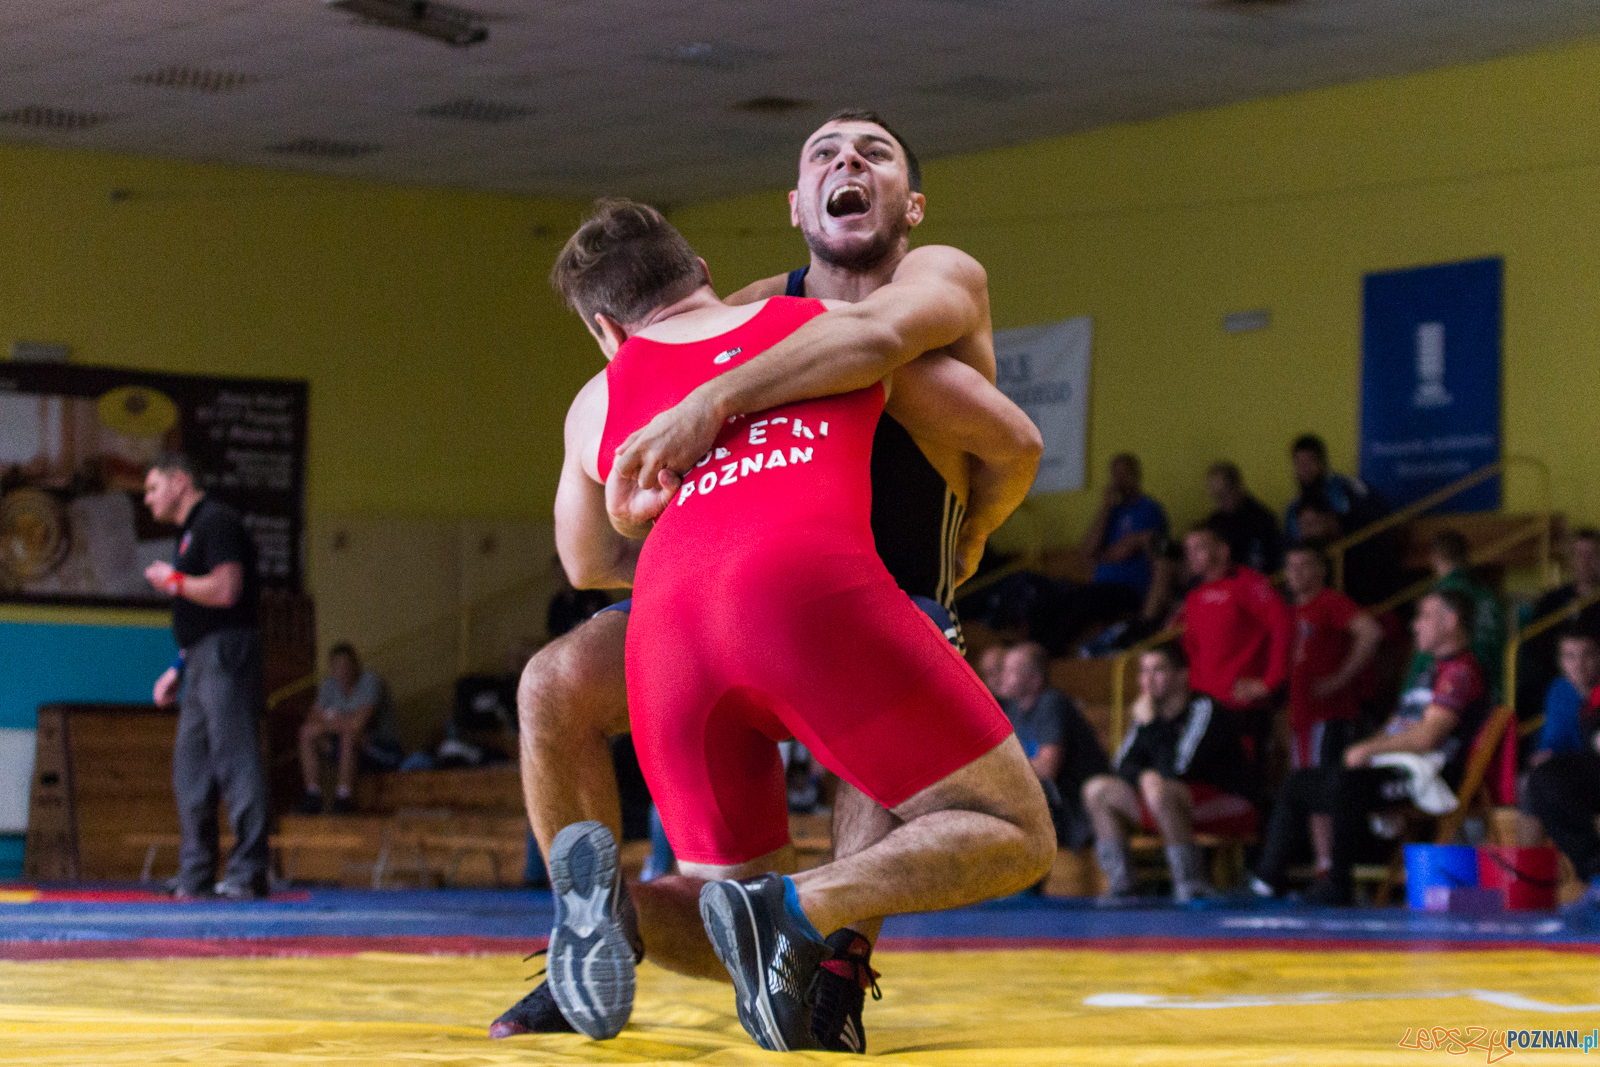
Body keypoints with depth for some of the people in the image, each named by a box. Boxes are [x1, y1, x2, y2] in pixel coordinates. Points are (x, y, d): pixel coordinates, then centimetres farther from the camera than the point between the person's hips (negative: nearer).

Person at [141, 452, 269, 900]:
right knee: (190, 765, 9)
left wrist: (173, 581, -7)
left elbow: (225, 590, -21)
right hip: (203, 661, 11)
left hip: (226, 654, -11)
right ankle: (196, 876, 12)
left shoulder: (216, 522, -9)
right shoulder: (191, 531, 23)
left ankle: (248, 872, -13)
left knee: (234, 760, -12)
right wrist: (178, 669, 21)